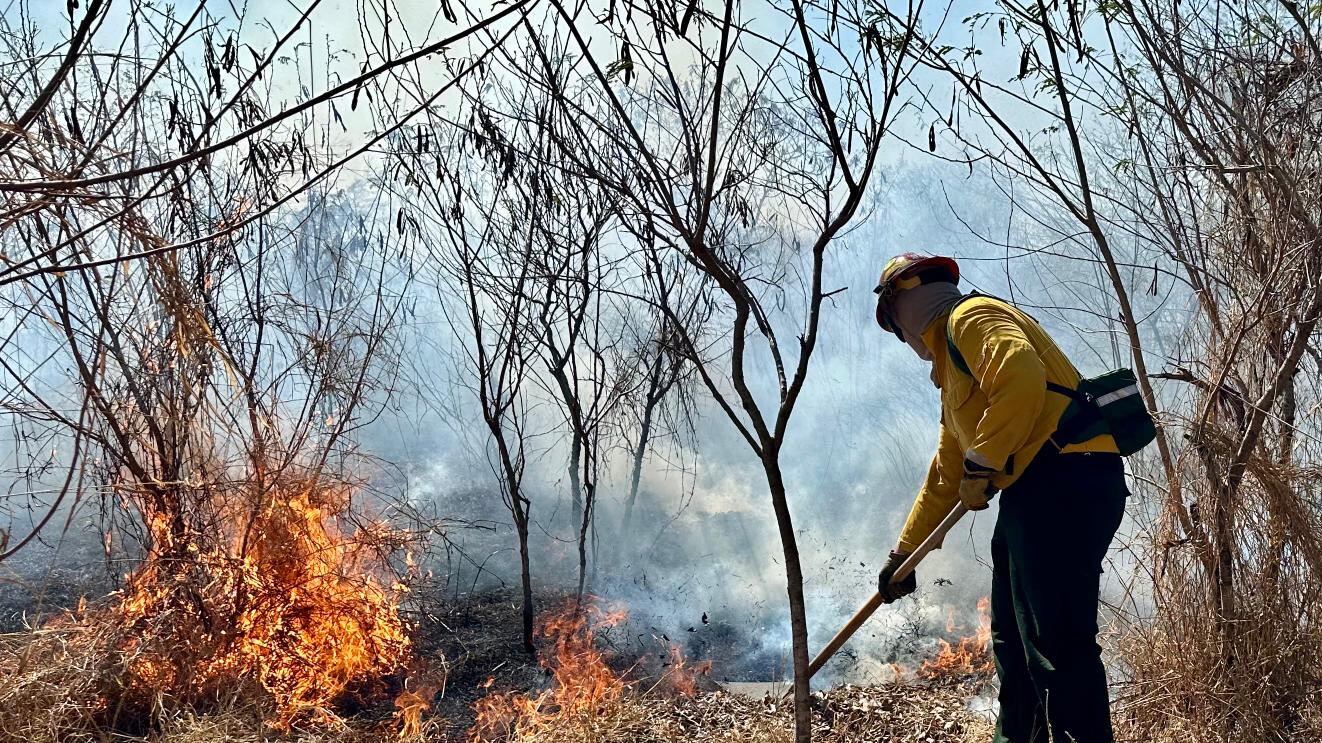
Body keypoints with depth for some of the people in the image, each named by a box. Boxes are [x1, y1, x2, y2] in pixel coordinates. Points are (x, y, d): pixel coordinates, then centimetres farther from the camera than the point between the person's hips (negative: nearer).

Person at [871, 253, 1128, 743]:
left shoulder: (970, 317, -1)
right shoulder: (951, 372, 29)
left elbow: (1021, 378, -23)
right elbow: (944, 476, 34)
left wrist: (981, 466, -14)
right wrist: (903, 553, 36)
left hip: (1064, 481, -11)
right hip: (1034, 496, 11)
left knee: (1056, 643, -14)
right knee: (1012, 642, 14)